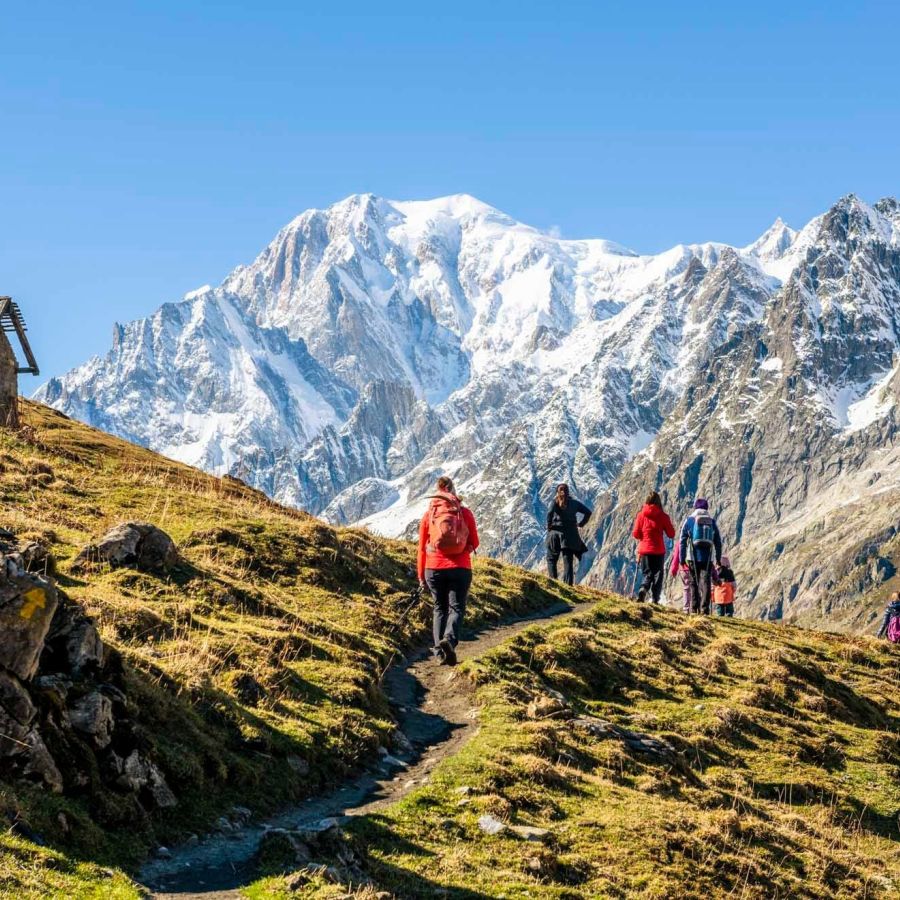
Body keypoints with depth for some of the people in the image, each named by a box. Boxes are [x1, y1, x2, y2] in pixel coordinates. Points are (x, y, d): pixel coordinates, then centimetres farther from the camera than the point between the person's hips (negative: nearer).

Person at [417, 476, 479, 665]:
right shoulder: (465, 513, -1)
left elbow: (422, 548, 3)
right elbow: (474, 544, 4)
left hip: (434, 568, 2)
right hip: (460, 568, -2)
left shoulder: (428, 515, 2)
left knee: (440, 608, 15)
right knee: (456, 607, 3)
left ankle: (440, 652, 7)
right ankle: (449, 639, -26)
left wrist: (421, 575, 11)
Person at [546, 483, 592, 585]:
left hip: (556, 532, -2)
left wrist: (549, 525, -7)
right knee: (568, 562, 2)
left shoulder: (556, 502, -1)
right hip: (571, 534, 2)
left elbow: (550, 513, -19)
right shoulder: (574, 502, 9)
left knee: (551, 559, 11)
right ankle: (568, 584, -9)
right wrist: (581, 524, 16)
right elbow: (588, 512, 10)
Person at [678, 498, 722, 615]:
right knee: (706, 582, -4)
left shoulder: (689, 520, 3)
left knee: (695, 583, 10)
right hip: (707, 558, 1)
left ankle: (695, 608, 13)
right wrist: (718, 558, 19)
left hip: (693, 557, -1)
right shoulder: (712, 522, 9)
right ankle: (704, 609, -16)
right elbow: (718, 542, 12)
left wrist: (682, 558, 3)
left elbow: (682, 541, 0)